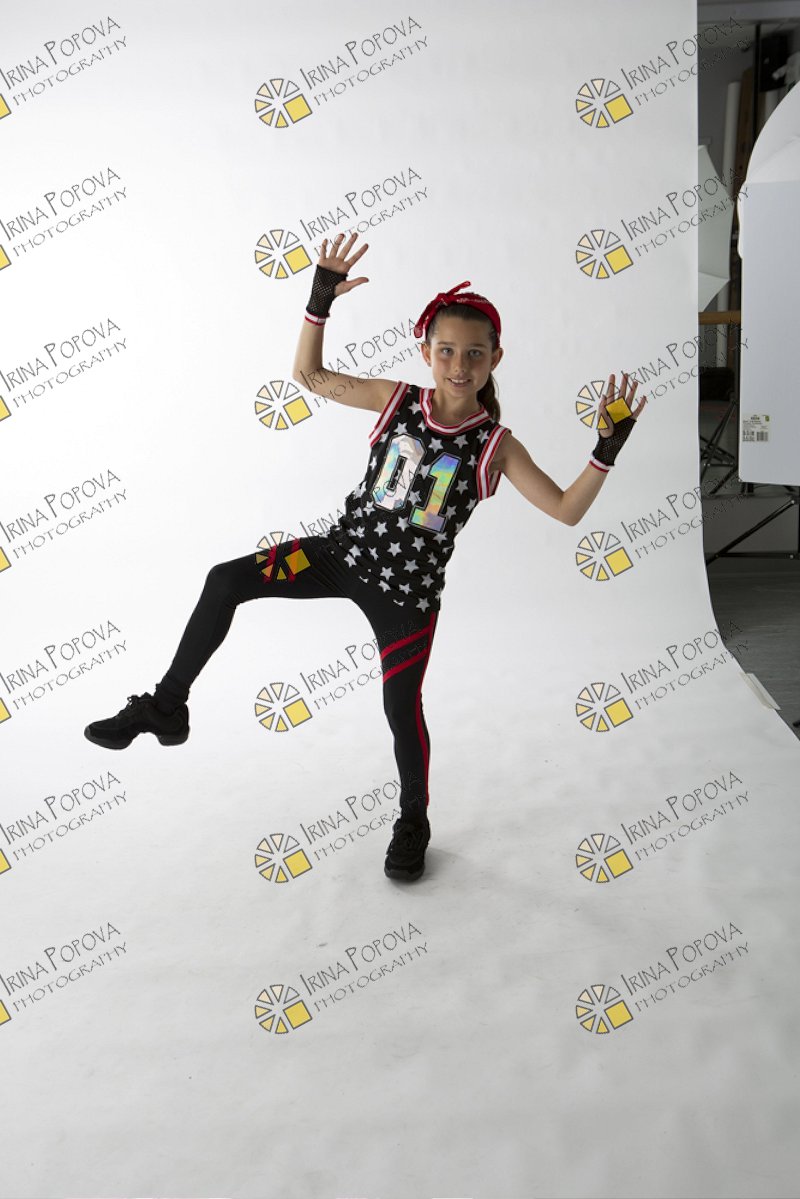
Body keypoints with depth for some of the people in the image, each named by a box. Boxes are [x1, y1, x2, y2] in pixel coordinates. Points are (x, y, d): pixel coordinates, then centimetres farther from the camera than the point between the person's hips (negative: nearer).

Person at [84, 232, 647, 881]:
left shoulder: (495, 446, -9)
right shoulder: (398, 400, -3)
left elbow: (567, 510, -10)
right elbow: (309, 374, 5)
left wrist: (605, 454, -23)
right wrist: (321, 302, -7)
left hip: (409, 587, -2)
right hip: (343, 551, 3)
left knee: (403, 708, 4)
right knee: (225, 582, -13)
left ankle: (413, 822, 31)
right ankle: (167, 706, 4)